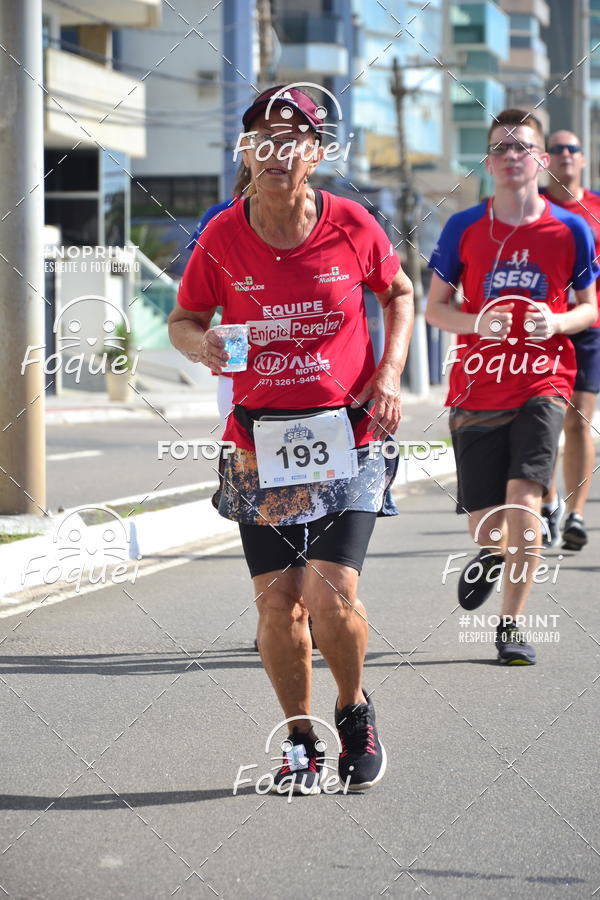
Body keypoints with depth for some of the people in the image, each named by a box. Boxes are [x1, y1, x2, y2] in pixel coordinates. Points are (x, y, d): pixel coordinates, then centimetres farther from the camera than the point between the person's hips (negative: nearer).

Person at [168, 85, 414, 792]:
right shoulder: (222, 237, -2)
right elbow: (183, 319, 10)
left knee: (331, 594, -13)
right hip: (260, 445, 2)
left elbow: (398, 291, 13)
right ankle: (300, 740, 22)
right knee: (276, 600, 1)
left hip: (346, 438, -2)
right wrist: (200, 343, -14)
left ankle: (355, 709, 17)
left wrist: (389, 375, 1)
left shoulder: (350, 225, -4)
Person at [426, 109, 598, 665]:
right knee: (485, 525, 5)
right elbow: (434, 307, 7)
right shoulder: (463, 229, 1)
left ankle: (511, 625, -7)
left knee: (524, 499, -19)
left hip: (542, 384, -1)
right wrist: (477, 323, -13)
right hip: (477, 387, 1)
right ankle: (491, 556, 43)